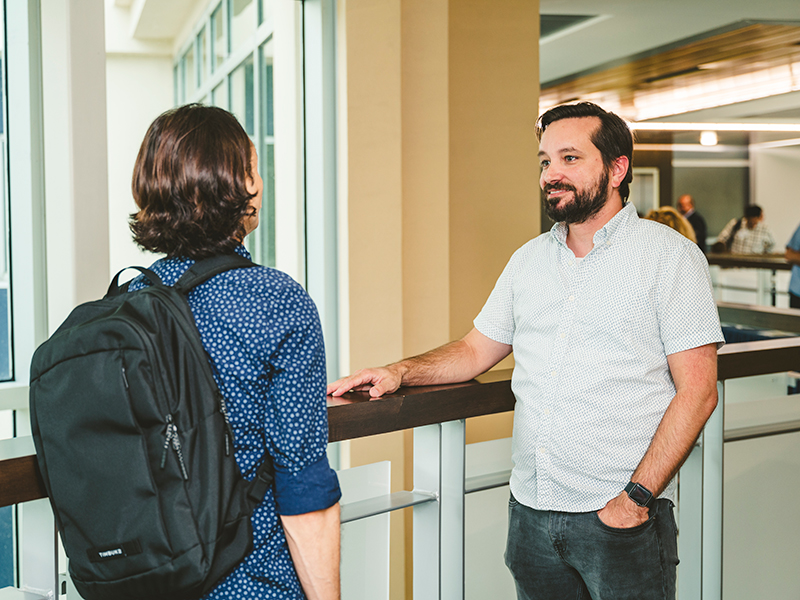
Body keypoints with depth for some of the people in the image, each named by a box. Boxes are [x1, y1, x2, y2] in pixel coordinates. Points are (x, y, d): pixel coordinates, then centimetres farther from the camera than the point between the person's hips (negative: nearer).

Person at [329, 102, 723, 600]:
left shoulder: (669, 255, -5)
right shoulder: (529, 260, 11)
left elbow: (697, 392, -10)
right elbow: (476, 350, 18)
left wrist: (637, 498, -16)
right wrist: (399, 373, 0)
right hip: (531, 509, 5)